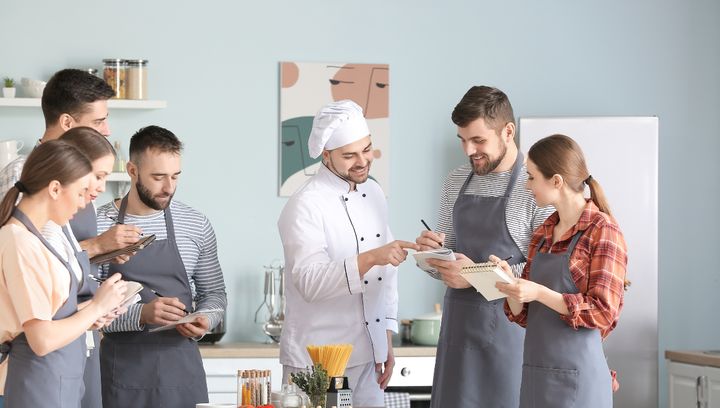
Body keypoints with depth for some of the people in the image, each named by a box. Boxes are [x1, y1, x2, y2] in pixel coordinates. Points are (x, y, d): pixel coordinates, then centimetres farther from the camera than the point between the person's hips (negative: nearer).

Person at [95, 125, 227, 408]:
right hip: (122, 371, -3)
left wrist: (205, 320, -7)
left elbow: (214, 292, 14)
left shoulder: (197, 225, 4)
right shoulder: (98, 225, -6)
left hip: (183, 367, 3)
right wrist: (140, 315, -22)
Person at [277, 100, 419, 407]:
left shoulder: (374, 194, 8)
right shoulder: (305, 206, -14)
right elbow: (310, 282, -25)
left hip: (368, 357, 6)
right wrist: (370, 258, -35)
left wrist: (387, 340, 12)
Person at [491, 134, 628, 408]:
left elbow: (603, 312, -13)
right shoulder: (542, 235, 12)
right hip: (535, 373, 6)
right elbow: (524, 315, 14)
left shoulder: (602, 230, -8)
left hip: (576, 376, -6)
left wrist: (539, 293, -21)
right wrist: (509, 282, -5)